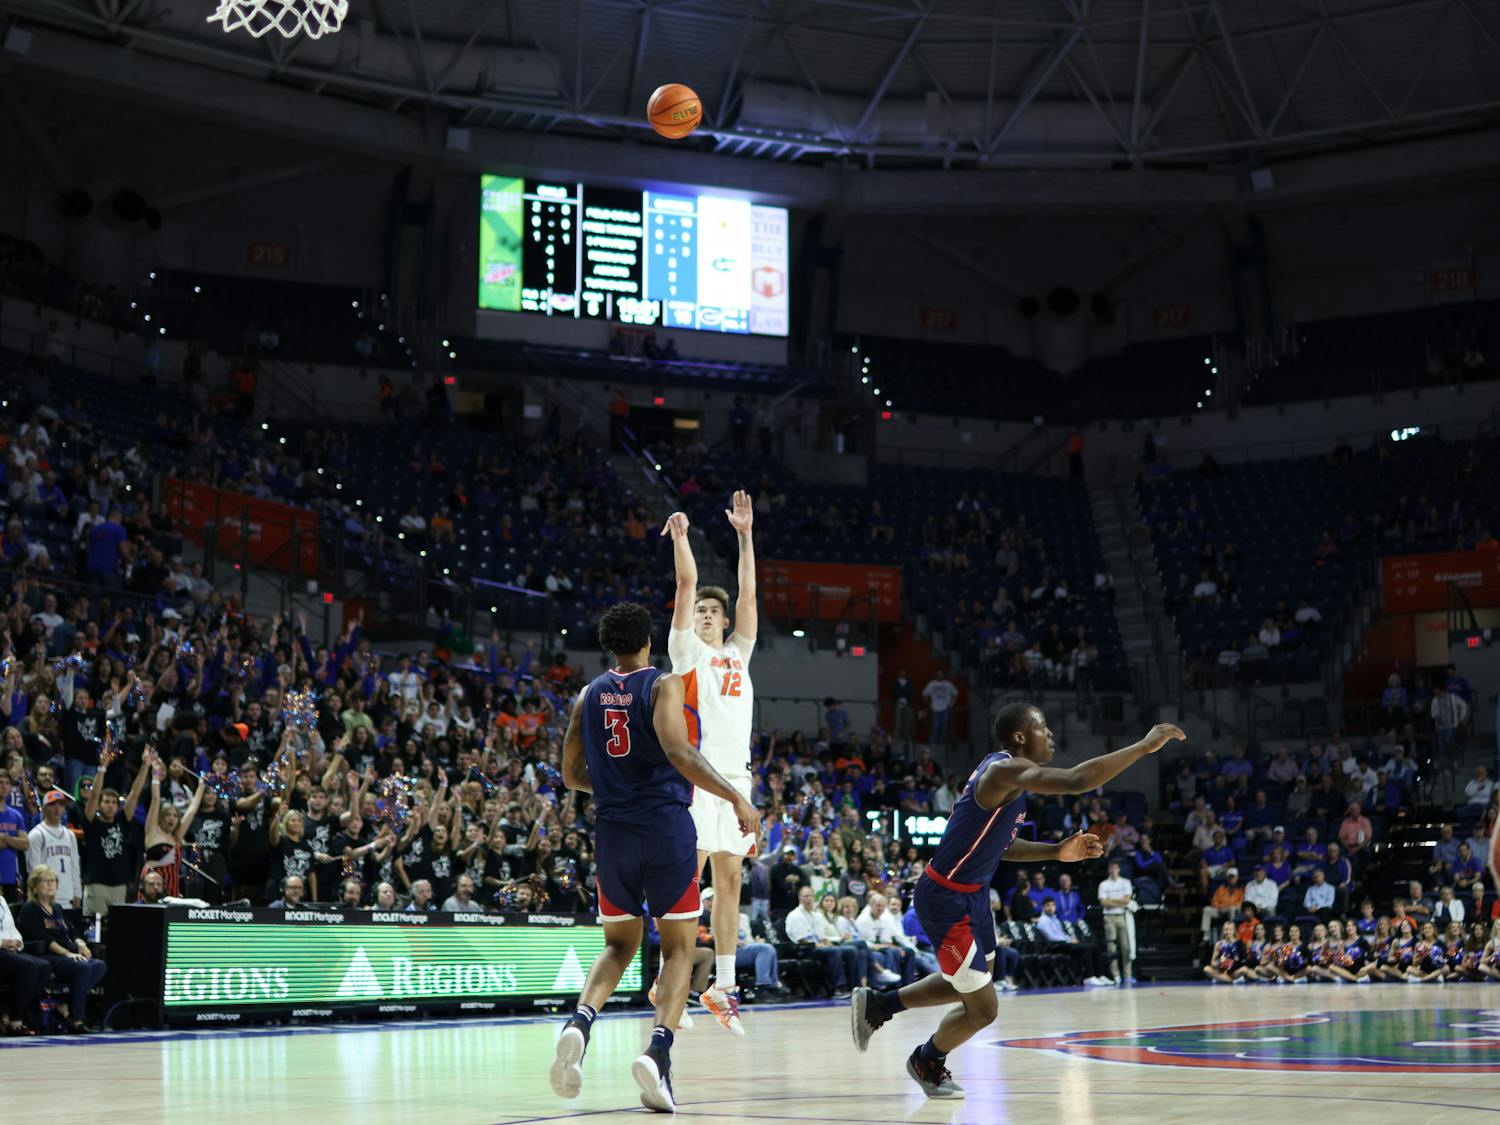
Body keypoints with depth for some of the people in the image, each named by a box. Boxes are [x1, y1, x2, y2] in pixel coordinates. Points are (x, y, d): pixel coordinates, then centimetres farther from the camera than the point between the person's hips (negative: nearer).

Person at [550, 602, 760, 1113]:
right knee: (679, 947, 6)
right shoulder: (664, 684, -4)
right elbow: (678, 751, -21)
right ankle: (658, 1049, -16)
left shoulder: (590, 695, 11)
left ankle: (580, 1021, -11)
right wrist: (735, 796, -20)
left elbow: (572, 774, 15)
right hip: (667, 826, -4)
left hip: (613, 830, 4)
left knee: (620, 944, 18)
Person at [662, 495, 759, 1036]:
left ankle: (723, 986, 11)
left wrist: (746, 535, 12)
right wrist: (680, 538, -11)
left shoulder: (738, 653, 19)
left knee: (729, 880, 7)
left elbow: (748, 593, 14)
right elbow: (687, 584, -3)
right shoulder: (687, 652, 6)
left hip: (736, 777, 6)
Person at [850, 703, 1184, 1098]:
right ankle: (928, 1062, 30)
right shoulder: (1005, 769, -26)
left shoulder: (1006, 771, 7)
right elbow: (1077, 781, -40)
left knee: (973, 982, 27)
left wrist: (1057, 852, 5)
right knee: (982, 1009, 1)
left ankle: (876, 1005, 39)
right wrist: (1145, 746, -34)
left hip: (974, 894, 10)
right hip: (947, 901, -10)